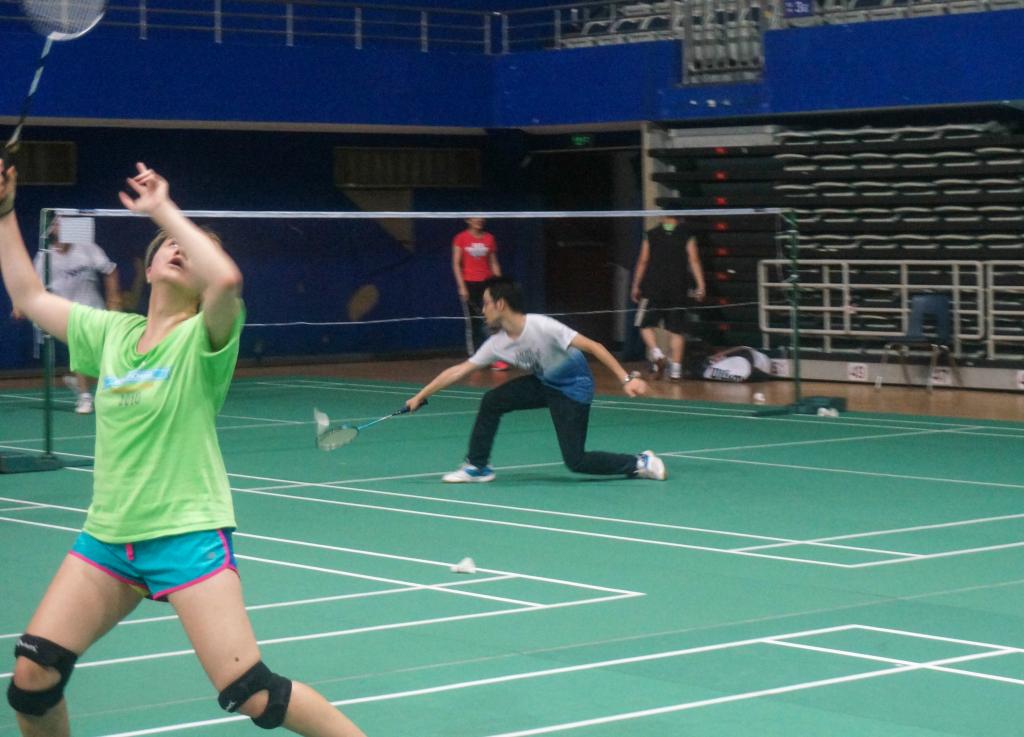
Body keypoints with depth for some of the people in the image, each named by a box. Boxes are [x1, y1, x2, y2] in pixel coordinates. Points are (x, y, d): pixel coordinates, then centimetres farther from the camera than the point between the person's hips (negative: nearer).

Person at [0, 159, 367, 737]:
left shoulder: (203, 339, -7)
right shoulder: (111, 332, 9)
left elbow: (227, 278, -30)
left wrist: (163, 208, -21)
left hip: (187, 535, -5)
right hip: (107, 536, 6)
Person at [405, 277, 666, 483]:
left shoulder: (541, 327, -30)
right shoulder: (497, 343, -9)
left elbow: (593, 346, -30)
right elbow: (459, 370, -1)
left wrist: (626, 379, -35)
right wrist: (421, 396, -1)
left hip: (573, 388, -6)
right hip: (543, 383, 6)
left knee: (575, 461, -11)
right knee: (492, 401, -7)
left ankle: (640, 463, 4)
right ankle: (477, 467, 6)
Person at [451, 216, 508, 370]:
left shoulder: (489, 238, 6)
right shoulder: (461, 239, -1)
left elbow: (494, 263, 11)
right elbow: (456, 264, -2)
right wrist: (462, 286, -10)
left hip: (486, 283, 2)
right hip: (469, 284, -2)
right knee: (472, 322, 2)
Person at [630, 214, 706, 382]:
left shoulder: (651, 235, 2)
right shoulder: (687, 236, 2)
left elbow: (643, 262, 3)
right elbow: (694, 261, -7)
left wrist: (636, 286, 10)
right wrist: (700, 286, -8)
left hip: (654, 290, -1)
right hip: (679, 291, 1)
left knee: (646, 325, 11)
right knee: (676, 330, 6)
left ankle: (656, 353, -13)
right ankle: (676, 368, 1)